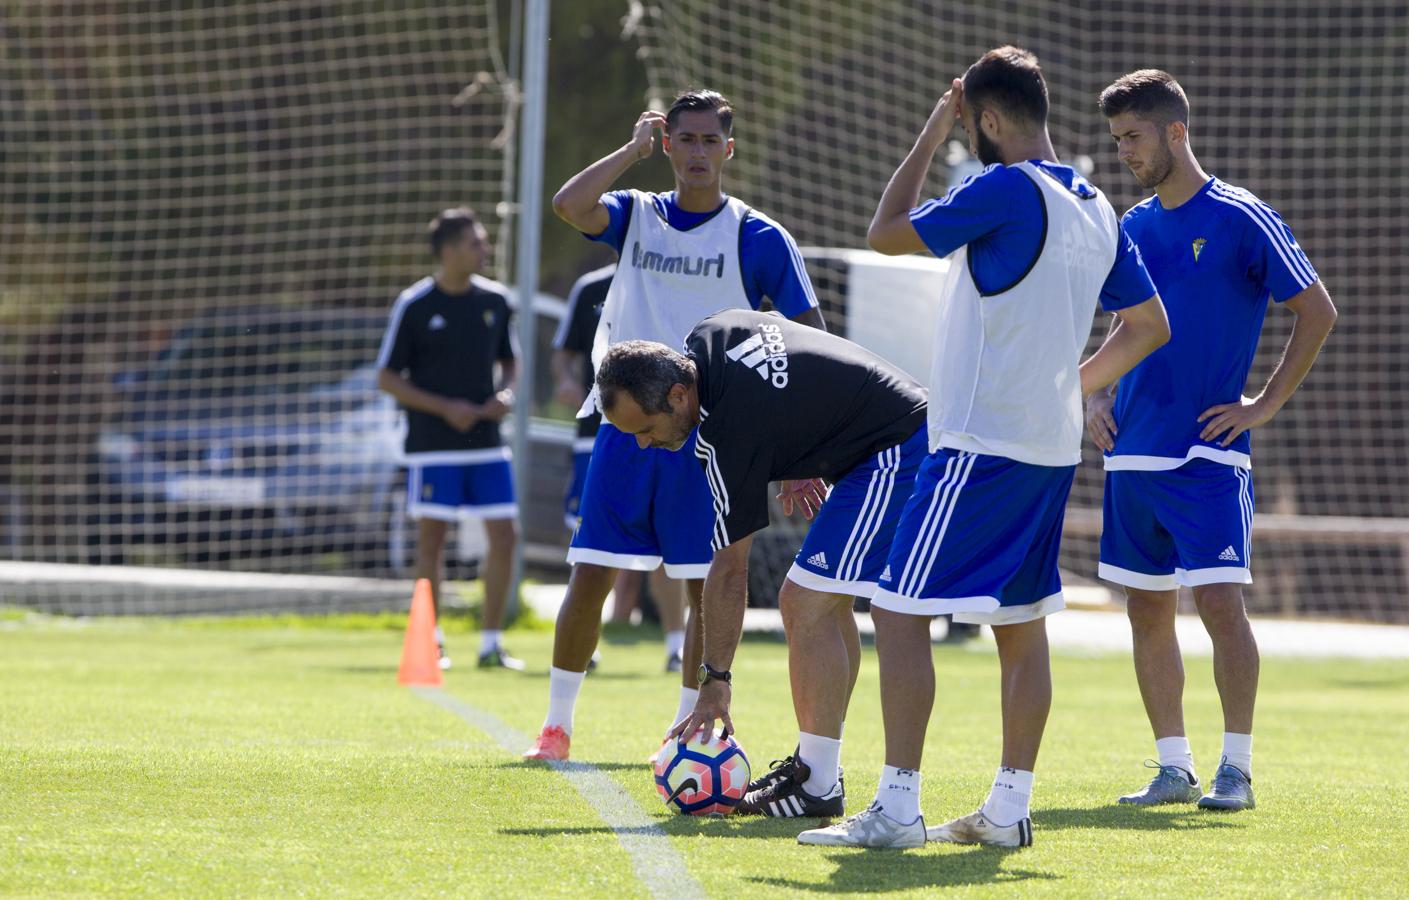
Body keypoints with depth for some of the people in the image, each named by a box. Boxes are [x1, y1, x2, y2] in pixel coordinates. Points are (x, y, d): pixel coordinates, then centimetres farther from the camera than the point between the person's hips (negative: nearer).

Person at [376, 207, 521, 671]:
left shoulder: (495, 300, 7)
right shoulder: (413, 305, -6)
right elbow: (387, 377, -4)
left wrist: (505, 394, -3)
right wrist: (445, 408, -13)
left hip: (486, 442, 4)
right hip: (433, 445, -4)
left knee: (504, 536, -1)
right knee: (432, 539, -1)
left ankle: (491, 644, 8)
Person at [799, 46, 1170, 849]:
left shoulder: (1008, 189, -15)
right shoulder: (1099, 210, 10)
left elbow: (888, 233, -6)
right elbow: (1150, 326, 19)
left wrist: (931, 137, 2)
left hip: (981, 445, -9)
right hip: (1054, 448, 9)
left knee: (900, 611, -6)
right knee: (1022, 624, 13)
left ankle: (898, 809, -10)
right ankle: (1010, 808, 14)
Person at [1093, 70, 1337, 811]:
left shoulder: (1241, 219, -7)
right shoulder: (1134, 227, 12)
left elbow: (1318, 311, -5)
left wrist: (1267, 404, -8)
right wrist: (1099, 396, 10)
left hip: (1206, 451, -6)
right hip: (1132, 452, 6)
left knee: (1220, 602, -11)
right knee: (1147, 610, 6)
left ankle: (1237, 769, -5)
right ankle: (1173, 768, 12)